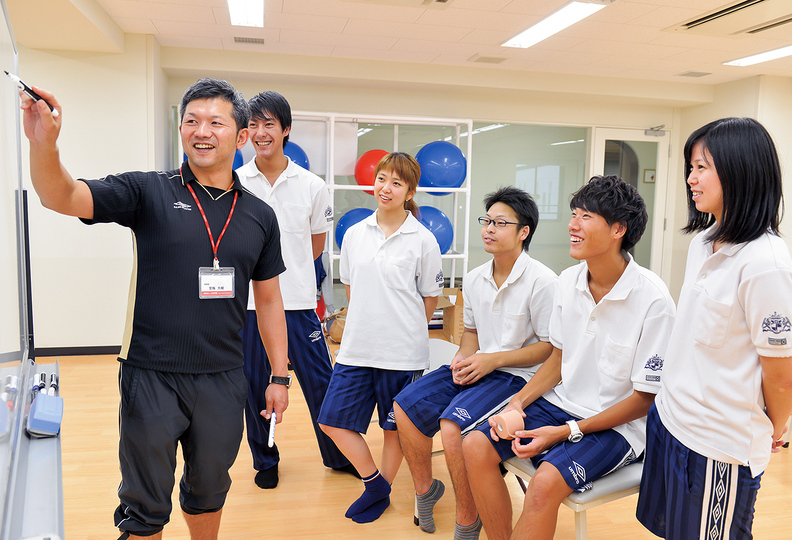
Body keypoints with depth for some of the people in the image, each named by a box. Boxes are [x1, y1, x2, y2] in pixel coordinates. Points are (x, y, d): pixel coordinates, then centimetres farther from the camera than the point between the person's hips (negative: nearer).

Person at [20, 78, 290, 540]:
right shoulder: (149, 192, -4)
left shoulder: (260, 216, 4)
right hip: (151, 376, -2)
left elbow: (268, 299, 8)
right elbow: (63, 197, -15)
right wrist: (44, 145, -36)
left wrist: (280, 376, 8)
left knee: (209, 491, 23)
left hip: (224, 380, 3)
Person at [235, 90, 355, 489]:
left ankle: (338, 455, 28)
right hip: (250, 302, 1)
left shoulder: (312, 186, 0)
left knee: (320, 382, 7)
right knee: (256, 388, 11)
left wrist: (290, 268, 6)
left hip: (298, 302, 0)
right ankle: (265, 461, 31)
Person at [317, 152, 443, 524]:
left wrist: (406, 333, 8)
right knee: (333, 419, 4)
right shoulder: (354, 234, 4)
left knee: (395, 427, 11)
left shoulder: (423, 240, -8)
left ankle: (381, 493, 34)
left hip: (402, 352, -4)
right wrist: (368, 324, 13)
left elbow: (430, 297, 1)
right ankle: (374, 484, 23)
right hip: (356, 347, 4)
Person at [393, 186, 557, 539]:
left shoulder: (543, 282, -14)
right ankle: (425, 489, 16)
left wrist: (493, 359, -18)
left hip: (519, 374, -7)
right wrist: (463, 358, -3)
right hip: (477, 366, 7)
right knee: (406, 406, -7)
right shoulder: (474, 279, 7)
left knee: (453, 424, -28)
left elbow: (551, 347, -12)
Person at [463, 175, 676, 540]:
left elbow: (644, 398, -14)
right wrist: (518, 401, -5)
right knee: (475, 447, -9)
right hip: (562, 402, 6)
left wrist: (567, 432, -18)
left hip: (617, 424, -6)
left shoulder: (653, 300, -20)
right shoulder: (568, 281, -1)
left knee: (545, 482, -30)